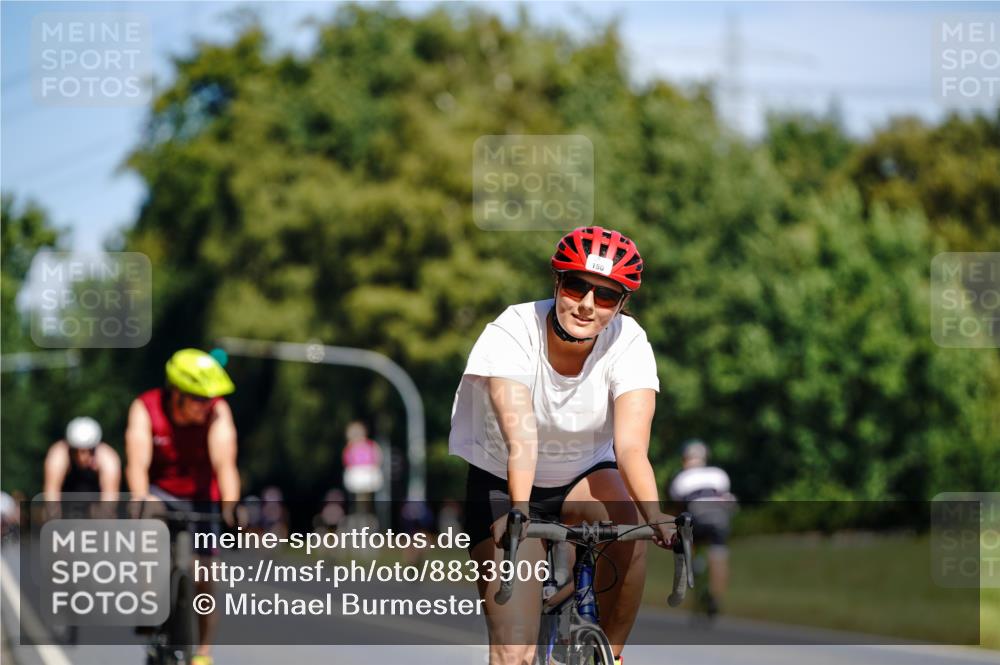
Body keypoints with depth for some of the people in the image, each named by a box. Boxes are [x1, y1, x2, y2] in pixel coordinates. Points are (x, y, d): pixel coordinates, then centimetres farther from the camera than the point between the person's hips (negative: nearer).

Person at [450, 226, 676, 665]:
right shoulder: (512, 333, -25)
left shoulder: (628, 344, -20)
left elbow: (631, 446, -32)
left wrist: (656, 517, -49)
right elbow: (520, 437, -39)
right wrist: (519, 514, -54)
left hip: (582, 476, 2)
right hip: (497, 481, -2)